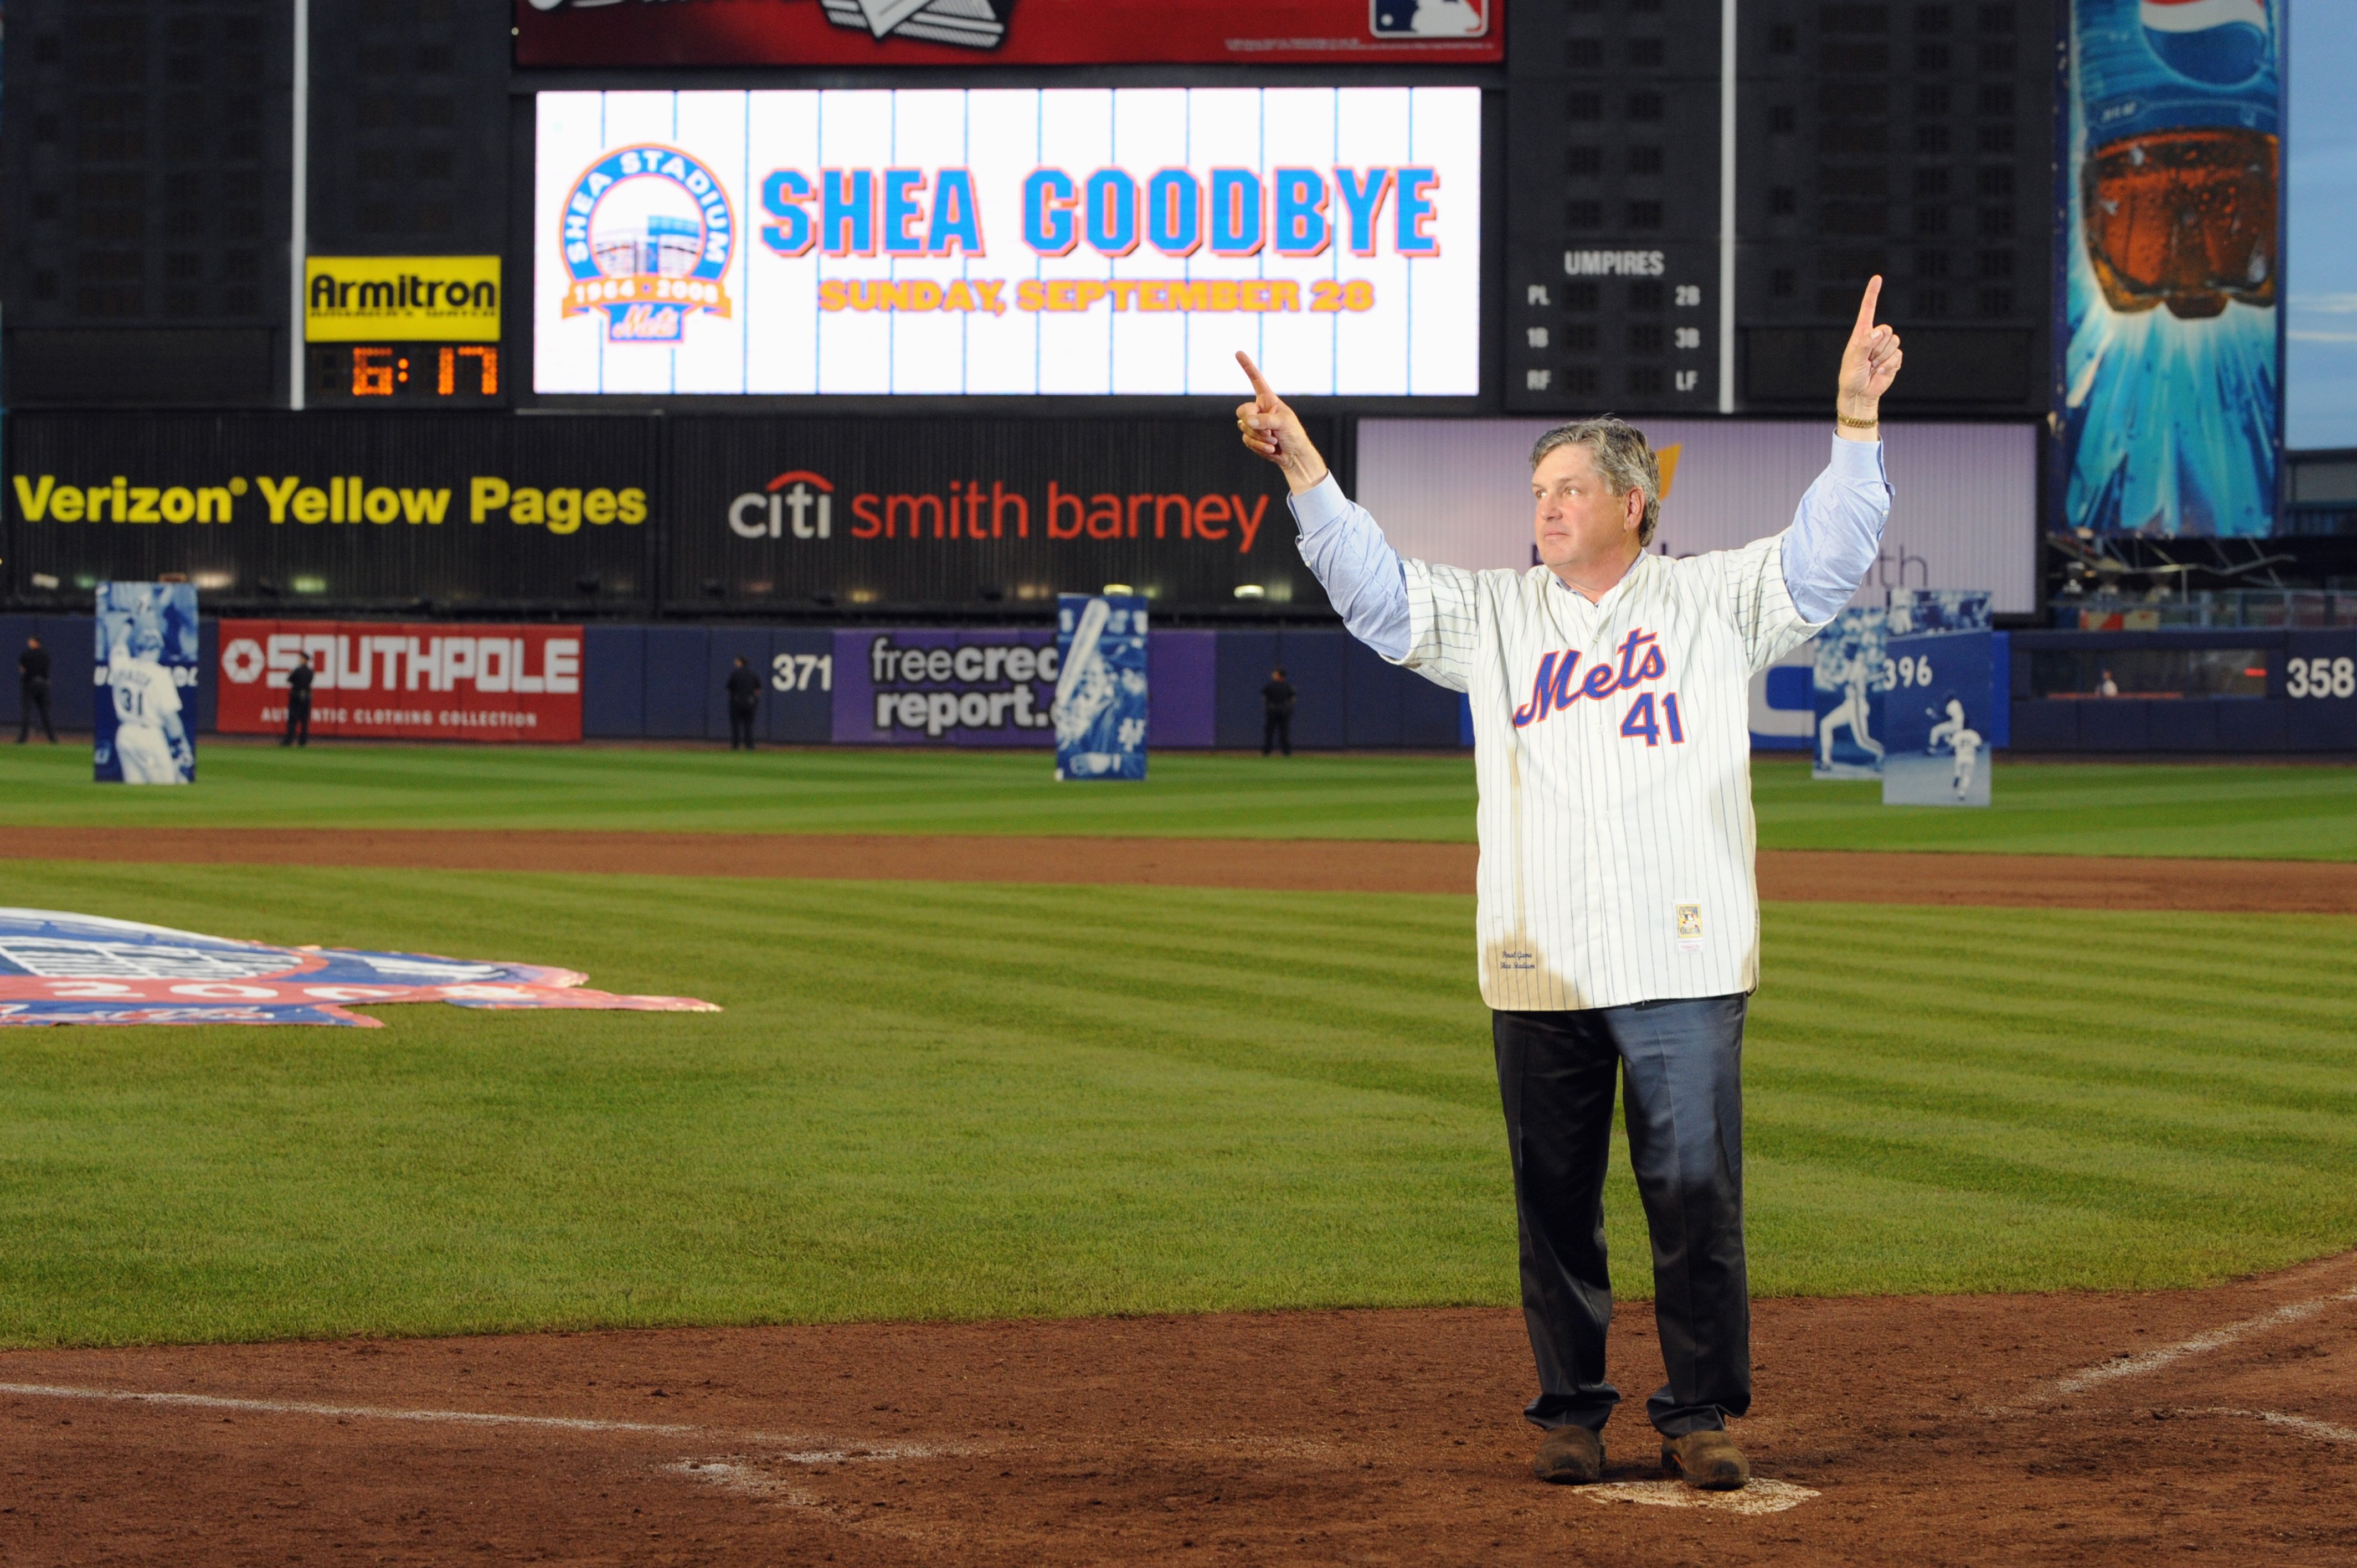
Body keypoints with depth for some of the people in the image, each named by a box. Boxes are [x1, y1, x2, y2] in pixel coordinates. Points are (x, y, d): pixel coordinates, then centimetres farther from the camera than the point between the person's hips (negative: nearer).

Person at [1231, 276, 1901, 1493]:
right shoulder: (1495, 617, 14)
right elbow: (1372, 587, 7)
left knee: (1695, 1196, -3)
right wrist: (1303, 469, -5)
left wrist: (1855, 424, -16)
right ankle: (1570, 1413, 15)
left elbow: (1826, 558, -4)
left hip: (1684, 961, -3)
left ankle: (1700, 1416, 5)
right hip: (1538, 970, 3)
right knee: (1553, 1202, 6)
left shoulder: (1713, 601, 7)